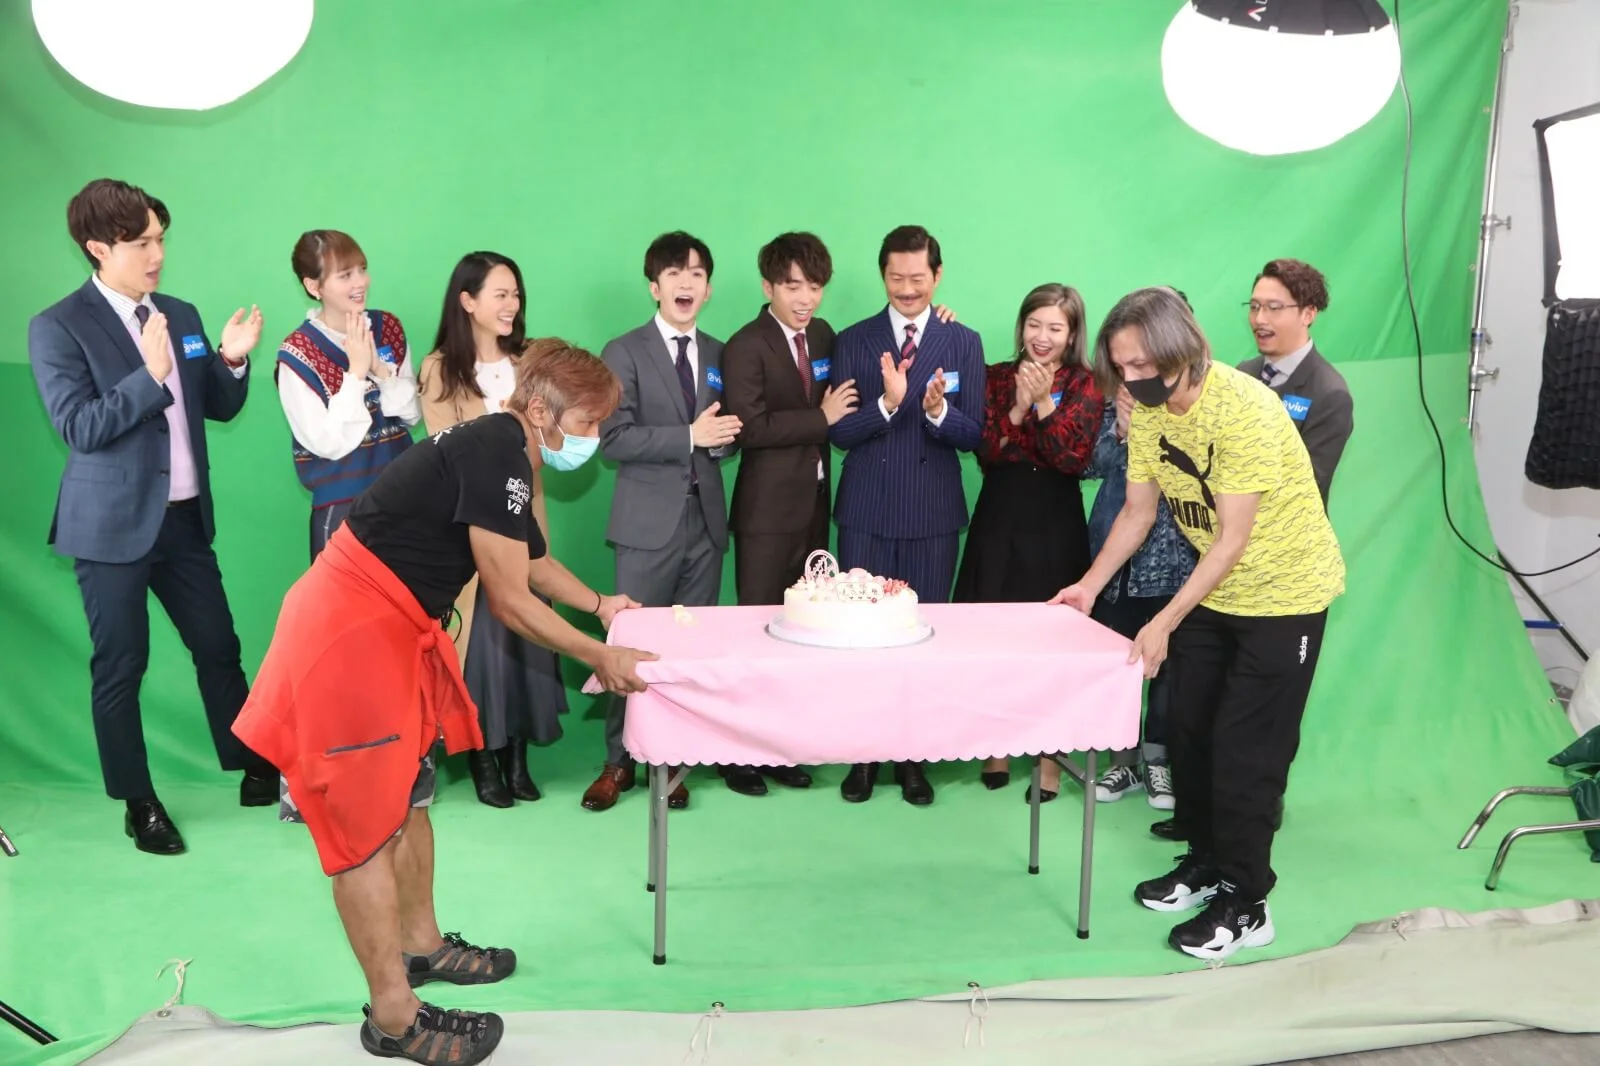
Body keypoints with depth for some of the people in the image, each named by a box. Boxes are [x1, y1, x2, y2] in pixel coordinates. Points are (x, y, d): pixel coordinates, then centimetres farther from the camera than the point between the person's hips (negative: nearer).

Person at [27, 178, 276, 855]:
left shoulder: (181, 316, 7)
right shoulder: (58, 327, -9)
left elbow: (219, 409, 10)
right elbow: (78, 427, -18)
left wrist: (232, 360, -9)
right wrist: (149, 375, -28)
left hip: (184, 518, 5)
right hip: (113, 526, -5)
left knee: (219, 646, 12)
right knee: (120, 667, 5)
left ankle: (256, 770, 25)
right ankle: (139, 804, 19)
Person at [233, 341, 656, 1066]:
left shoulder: (502, 453, 10)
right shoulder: (497, 455, -21)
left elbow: (532, 558, 27)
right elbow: (510, 601, -17)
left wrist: (597, 603, 26)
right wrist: (601, 658, -7)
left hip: (390, 631, 10)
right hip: (350, 635, -10)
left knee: (405, 795, 20)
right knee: (367, 822, -2)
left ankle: (421, 945, 37)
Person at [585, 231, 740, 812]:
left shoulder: (720, 354, 13)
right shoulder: (625, 352, -2)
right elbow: (613, 439, -12)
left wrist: (722, 438, -4)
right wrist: (689, 436, -17)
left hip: (706, 519, 4)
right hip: (650, 521, -4)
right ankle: (619, 761, 16)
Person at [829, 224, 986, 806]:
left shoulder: (964, 342, 4)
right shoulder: (853, 342, 3)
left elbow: (974, 436, -1)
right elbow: (840, 432, -3)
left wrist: (937, 411, -22)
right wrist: (887, 403, -21)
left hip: (933, 515, 0)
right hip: (866, 512, 0)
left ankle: (914, 757, 19)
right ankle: (863, 754, 19)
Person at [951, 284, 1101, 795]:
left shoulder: (1085, 385, 1)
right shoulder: (997, 377, 6)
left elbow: (1075, 459, -11)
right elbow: (985, 454, -3)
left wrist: (1044, 402, -17)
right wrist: (1018, 407, -15)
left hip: (1057, 525, -2)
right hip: (999, 519, 2)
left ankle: (1049, 756, 16)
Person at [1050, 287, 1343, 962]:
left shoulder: (1243, 408, -28)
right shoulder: (1145, 409, -5)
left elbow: (1233, 537, -27)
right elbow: (1138, 511, 2)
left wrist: (1165, 623, -29)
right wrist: (1091, 584, -8)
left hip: (1284, 591, -7)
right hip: (1214, 588, 7)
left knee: (1246, 749, -4)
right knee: (1189, 729, 11)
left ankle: (1245, 905, 10)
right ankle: (1205, 863, 29)